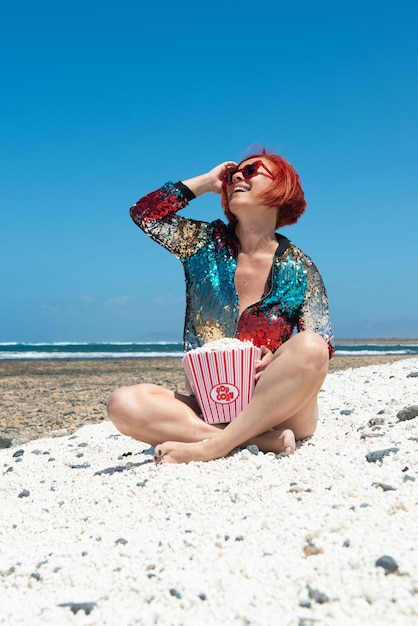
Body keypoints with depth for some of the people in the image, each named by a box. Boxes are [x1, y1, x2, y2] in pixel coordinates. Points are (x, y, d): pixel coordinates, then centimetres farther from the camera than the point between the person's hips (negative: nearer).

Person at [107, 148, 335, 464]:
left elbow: (319, 349, -2)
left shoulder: (299, 269, 0)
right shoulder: (207, 244, 9)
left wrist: (276, 364, -23)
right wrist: (206, 182, 6)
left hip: (276, 408, -2)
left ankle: (210, 446, -31)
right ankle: (263, 440, -29)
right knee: (123, 403, -25)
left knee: (309, 346, -32)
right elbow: (144, 212, 3)